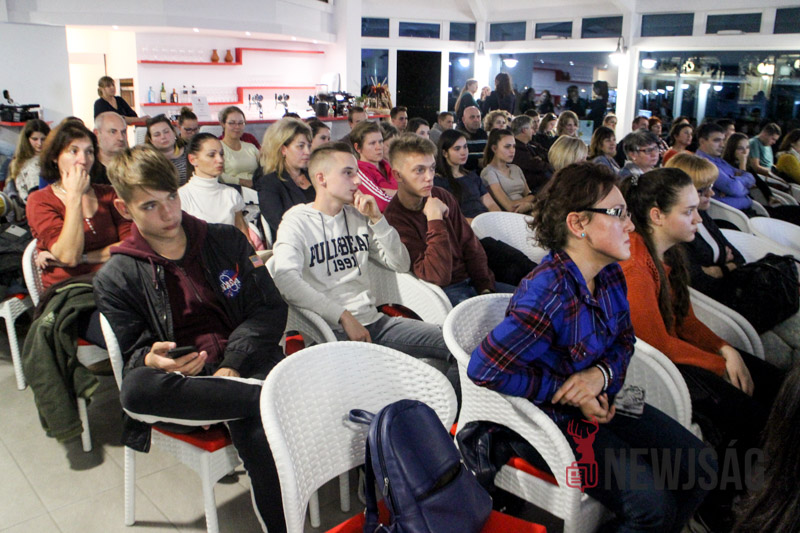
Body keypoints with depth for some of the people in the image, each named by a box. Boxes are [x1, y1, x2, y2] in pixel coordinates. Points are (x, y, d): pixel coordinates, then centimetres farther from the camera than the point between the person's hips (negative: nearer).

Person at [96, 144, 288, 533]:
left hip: (245, 362, 0)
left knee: (254, 430, -34)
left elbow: (270, 308, 7)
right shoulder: (116, 278, 9)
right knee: (136, 390, -36)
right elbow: (133, 353, 6)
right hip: (182, 381, 1)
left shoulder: (227, 241, 12)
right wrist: (151, 359, -21)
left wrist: (232, 362, -10)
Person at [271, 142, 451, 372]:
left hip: (374, 320, 6)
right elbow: (286, 279, -20)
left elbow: (401, 264, 12)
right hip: (331, 331, -6)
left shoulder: (359, 216, 15)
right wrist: (343, 316, -22)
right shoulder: (297, 221, -2)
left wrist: (377, 219, -1)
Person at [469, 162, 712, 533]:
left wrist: (602, 373, -15)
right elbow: (484, 369, -31)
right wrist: (569, 393, -22)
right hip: (556, 418, -8)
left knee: (699, 466, 6)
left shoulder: (610, 275, -4)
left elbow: (624, 341, 10)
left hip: (602, 402, 9)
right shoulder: (548, 294, -30)